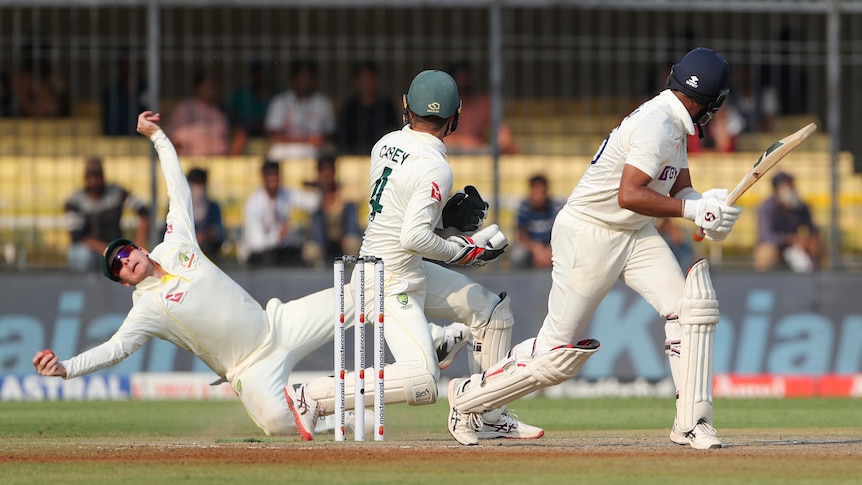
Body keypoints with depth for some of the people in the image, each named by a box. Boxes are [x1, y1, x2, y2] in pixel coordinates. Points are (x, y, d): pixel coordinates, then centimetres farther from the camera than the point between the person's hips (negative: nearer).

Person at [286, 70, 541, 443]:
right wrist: (460, 250, -13)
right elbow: (415, 237, -29)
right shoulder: (435, 168, -21)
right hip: (389, 282, -10)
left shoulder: (386, 144, 4)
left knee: (493, 311, 18)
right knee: (421, 380, -23)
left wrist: (447, 219, 7)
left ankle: (491, 419, 24)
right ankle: (312, 398, -18)